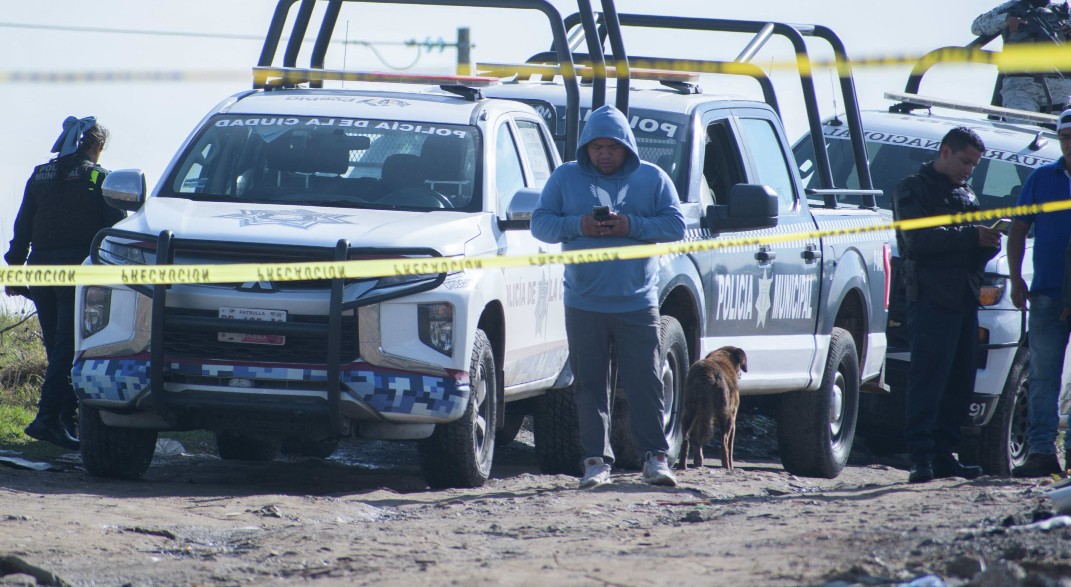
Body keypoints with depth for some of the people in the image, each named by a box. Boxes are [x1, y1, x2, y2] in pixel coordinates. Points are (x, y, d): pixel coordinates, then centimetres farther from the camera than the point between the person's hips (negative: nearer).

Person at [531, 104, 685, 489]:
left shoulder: (652, 179, 7)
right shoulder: (565, 178, 9)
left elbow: (675, 226, 1)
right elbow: (540, 223, 6)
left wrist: (632, 226, -14)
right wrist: (576, 226, -13)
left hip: (638, 303, -1)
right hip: (584, 305, 1)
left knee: (645, 383, -4)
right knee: (590, 385, 1)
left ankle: (655, 457, 2)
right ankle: (596, 459, 6)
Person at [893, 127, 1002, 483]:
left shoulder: (966, 195, 25)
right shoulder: (914, 189, 1)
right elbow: (919, 239, -14)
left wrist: (988, 245, 2)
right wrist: (970, 236, -18)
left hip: (965, 297, 8)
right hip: (931, 296, -8)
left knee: (960, 383, 5)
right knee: (928, 380, -13)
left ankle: (943, 455, 9)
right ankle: (921, 457, -16)